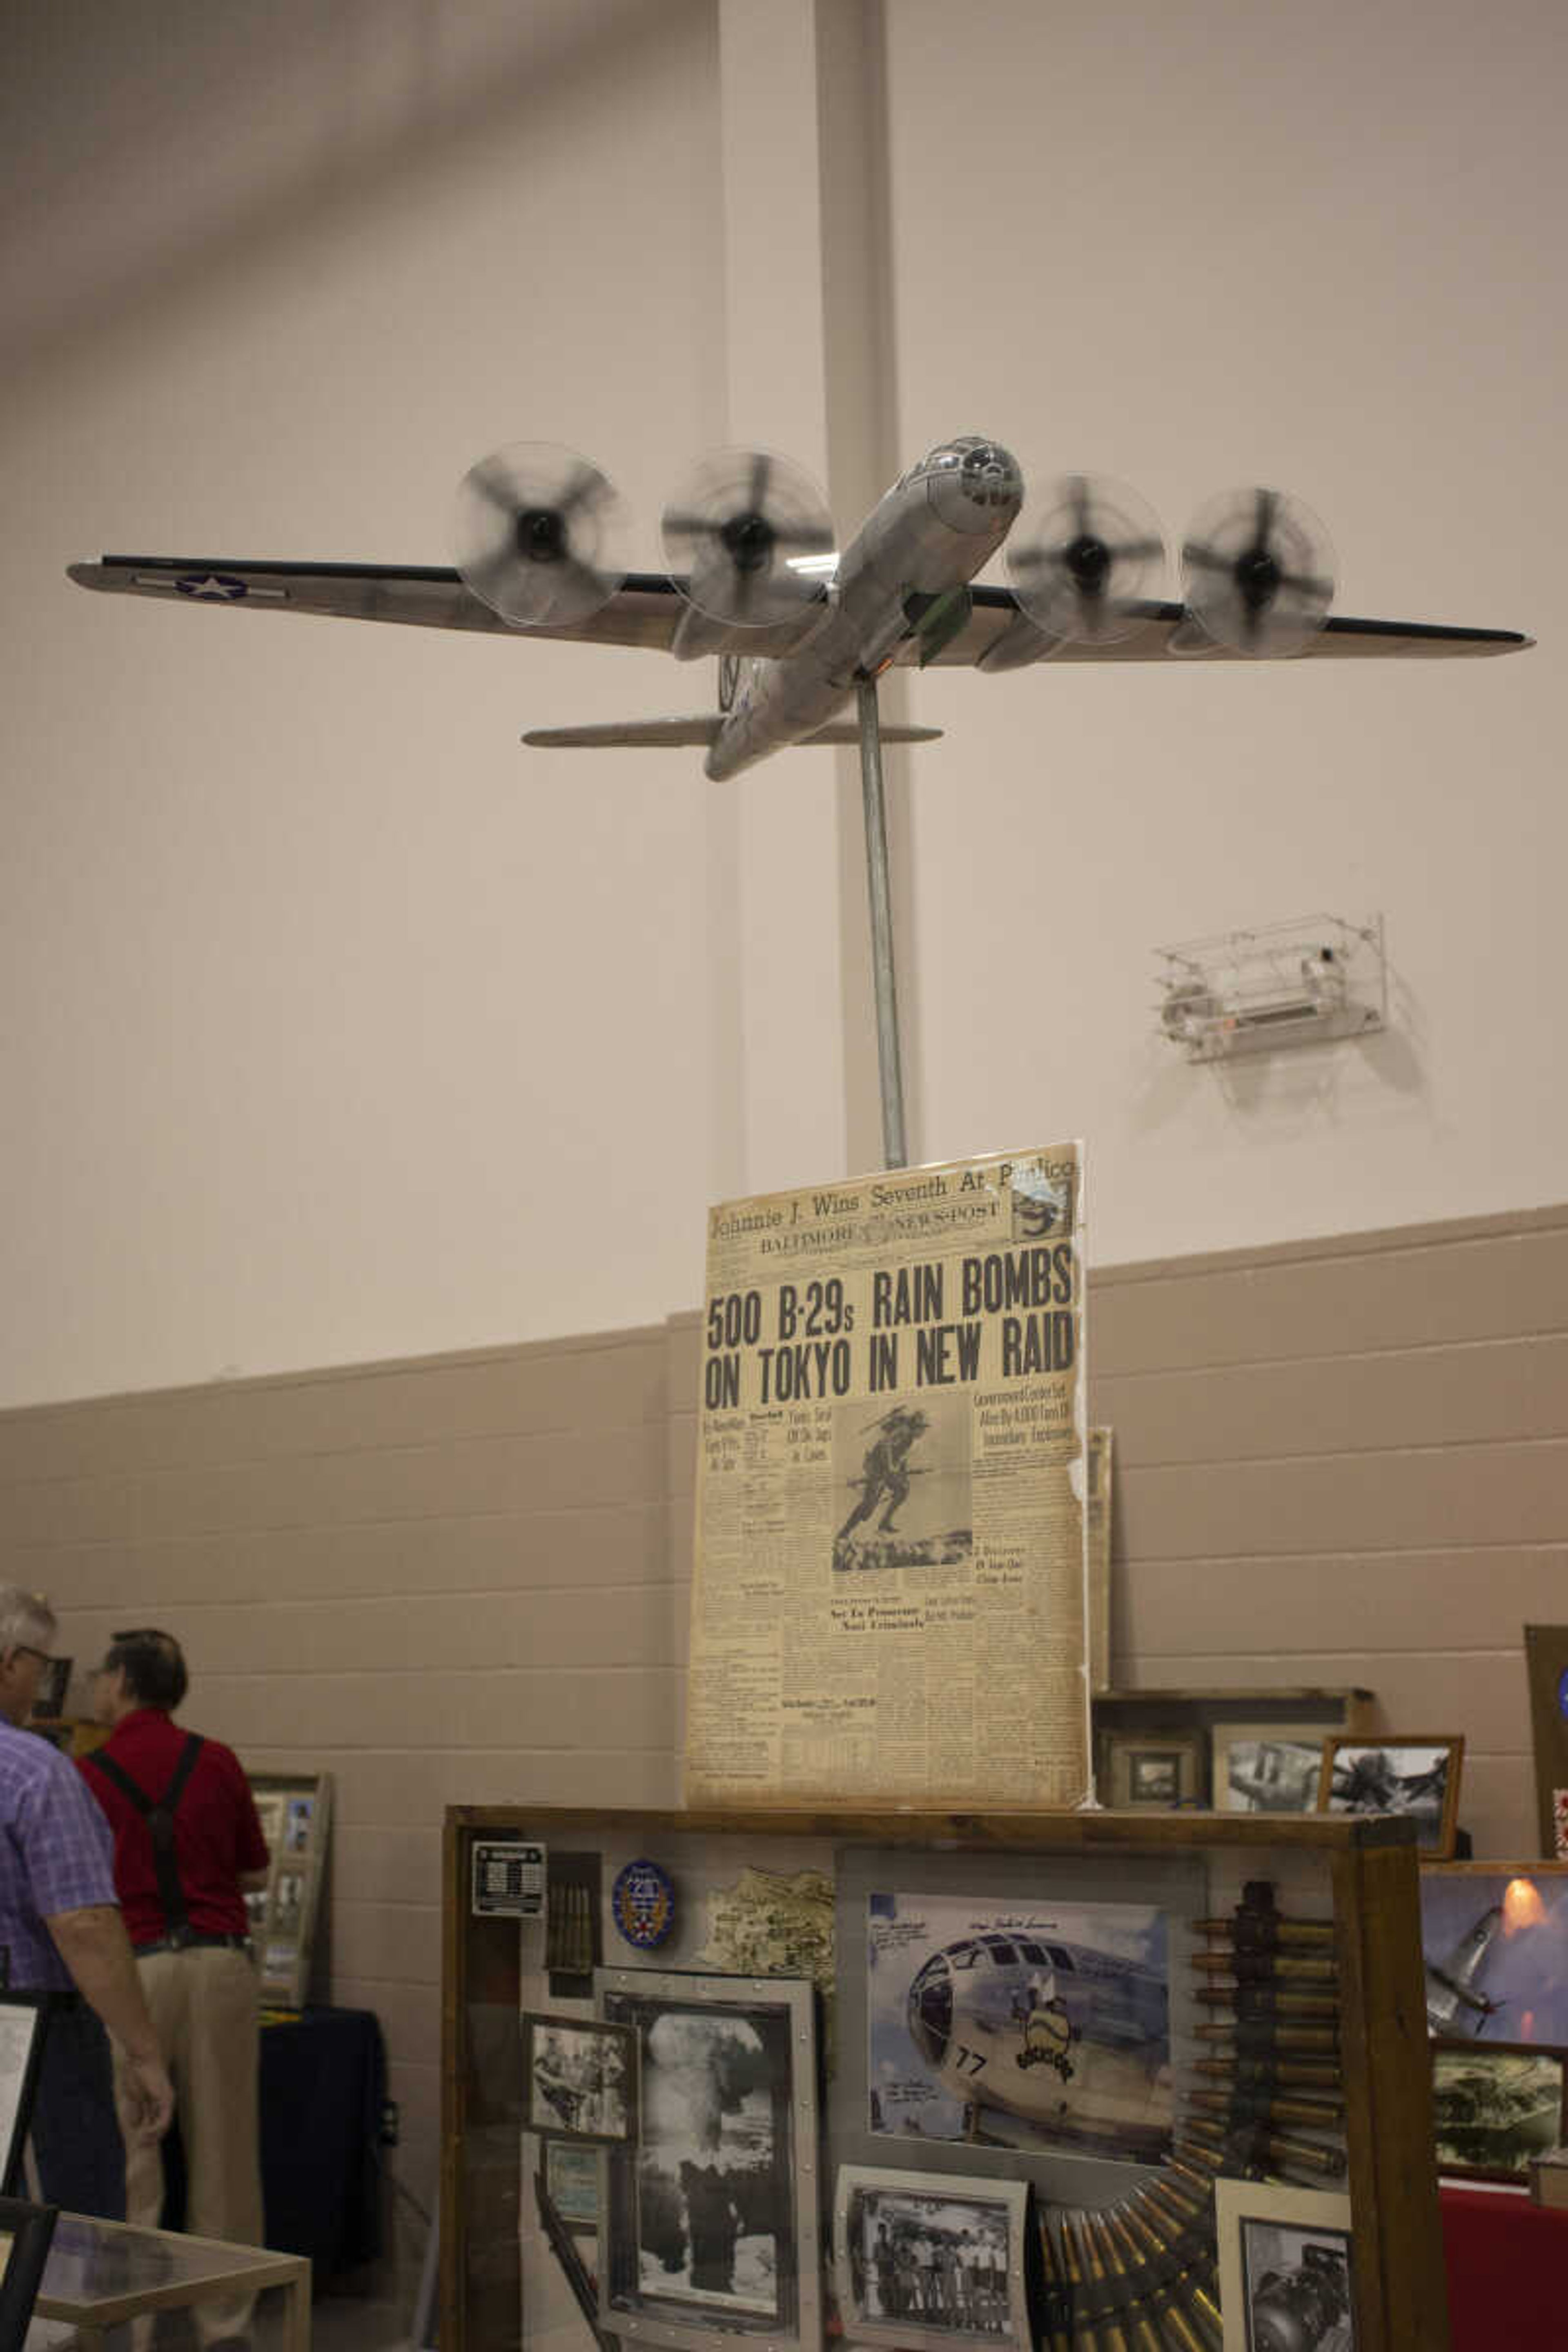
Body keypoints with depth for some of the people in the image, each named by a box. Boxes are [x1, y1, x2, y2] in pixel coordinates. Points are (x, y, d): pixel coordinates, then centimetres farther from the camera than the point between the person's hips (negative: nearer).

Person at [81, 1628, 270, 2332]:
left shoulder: (88, 1775, -1)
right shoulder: (218, 1763, 7)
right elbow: (256, 1873, 16)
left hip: (134, 1967, -3)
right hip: (222, 1963, 3)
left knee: (127, 2157, 5)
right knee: (224, 2154, 9)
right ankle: (225, 2322, 15)